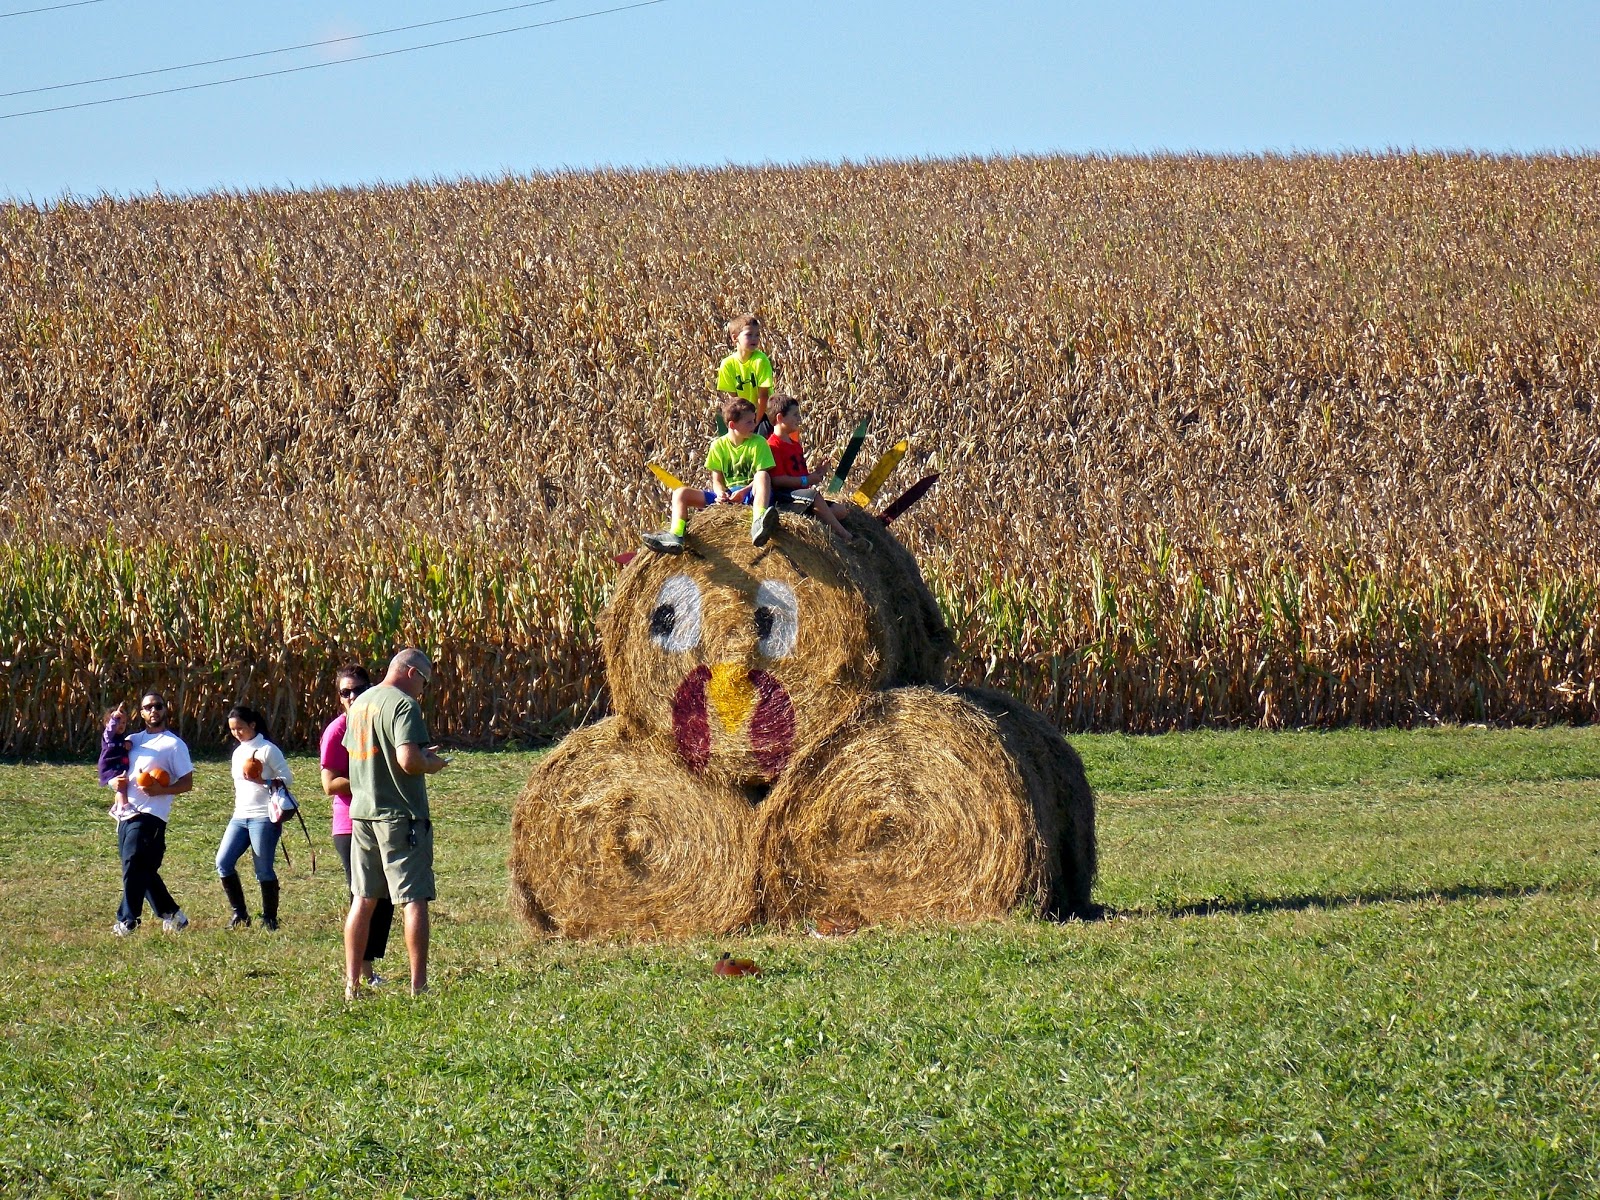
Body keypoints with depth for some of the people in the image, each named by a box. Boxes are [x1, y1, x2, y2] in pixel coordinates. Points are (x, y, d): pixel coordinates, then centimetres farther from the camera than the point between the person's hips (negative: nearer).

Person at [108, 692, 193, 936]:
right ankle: (172, 915, 23)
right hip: (126, 814, 7)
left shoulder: (174, 744, 1)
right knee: (144, 870, 11)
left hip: (150, 815, -7)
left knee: (133, 866, -16)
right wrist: (114, 782, -1)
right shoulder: (133, 740, 19)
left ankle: (127, 921, -15)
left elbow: (187, 782, -3)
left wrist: (161, 790, -19)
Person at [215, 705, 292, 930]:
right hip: (240, 817, 7)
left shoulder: (267, 750, -5)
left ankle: (269, 918, 7)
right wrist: (237, 808, 17)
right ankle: (239, 913, 4)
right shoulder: (237, 753, 17)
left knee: (264, 870, -5)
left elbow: (286, 779, -8)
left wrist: (263, 781, -21)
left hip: (263, 817, -7)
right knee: (223, 862, -6)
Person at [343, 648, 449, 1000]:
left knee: (363, 899, 12)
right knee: (414, 900, -3)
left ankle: (352, 984, 12)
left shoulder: (360, 704, 13)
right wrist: (431, 763, -3)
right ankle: (418, 985, -6)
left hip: (361, 812, 7)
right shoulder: (403, 705, -13)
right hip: (401, 814, -7)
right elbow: (409, 760, -25)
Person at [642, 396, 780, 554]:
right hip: (726, 496, 4)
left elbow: (763, 476, -7)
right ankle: (675, 536, -37)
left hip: (750, 494, -4)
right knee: (681, 492, -11)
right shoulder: (719, 446, 8)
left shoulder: (758, 443, 1)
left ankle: (758, 526, -63)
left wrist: (744, 491, -24)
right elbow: (717, 479, 8)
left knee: (763, 476, -37)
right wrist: (720, 493, -15)